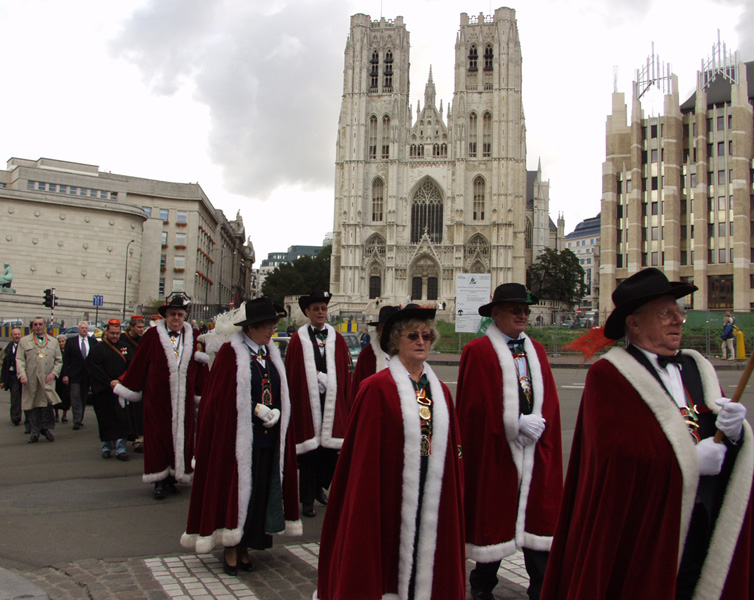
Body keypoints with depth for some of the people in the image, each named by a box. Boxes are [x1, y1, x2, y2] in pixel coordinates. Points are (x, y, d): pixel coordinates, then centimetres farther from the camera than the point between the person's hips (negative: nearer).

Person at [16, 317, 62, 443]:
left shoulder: (53, 341, 15)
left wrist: (54, 373, -3)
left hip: (47, 379, 0)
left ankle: (46, 427, 3)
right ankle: (35, 432, 10)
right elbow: (19, 360, 5)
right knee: (32, 405, 3)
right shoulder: (24, 341, 11)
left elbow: (59, 360, 14)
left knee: (47, 403, -14)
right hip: (30, 379, 0)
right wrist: (22, 374, -10)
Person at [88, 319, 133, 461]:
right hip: (103, 391, -1)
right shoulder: (98, 349, 0)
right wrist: (109, 383, -13)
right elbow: (95, 370, -6)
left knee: (122, 419, -6)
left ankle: (121, 448, -4)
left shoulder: (125, 347, 8)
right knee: (105, 419, 6)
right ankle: (106, 447, 20)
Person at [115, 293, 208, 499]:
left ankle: (173, 477, 20)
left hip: (183, 399, 2)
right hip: (157, 397, -2)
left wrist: (201, 395, 4)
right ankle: (159, 481, 11)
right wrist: (125, 389, 5)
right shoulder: (153, 335, -1)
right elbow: (138, 364, 2)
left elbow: (200, 368, 6)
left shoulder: (193, 337, 5)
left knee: (181, 436, 7)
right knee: (157, 437, 2)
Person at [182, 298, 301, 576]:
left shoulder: (272, 354, 11)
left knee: (261, 492, 9)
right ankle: (230, 549, 17)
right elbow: (221, 396, -11)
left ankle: (244, 547, 22)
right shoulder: (230, 352, -8)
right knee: (234, 488, 2)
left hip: (269, 438, 6)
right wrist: (256, 410, -16)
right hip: (238, 436, -6)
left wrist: (275, 413, -2)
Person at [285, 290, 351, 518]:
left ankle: (319, 486, 30)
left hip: (332, 404, 3)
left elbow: (346, 373, 7)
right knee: (308, 451, 2)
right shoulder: (298, 340, -1)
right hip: (307, 403, -2)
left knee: (330, 450, 6)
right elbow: (291, 375, -1)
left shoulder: (337, 339, 7)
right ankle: (308, 500, 13)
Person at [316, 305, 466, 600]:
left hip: (433, 502, 5)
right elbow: (365, 453, -8)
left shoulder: (440, 391, 9)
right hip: (391, 498, -5)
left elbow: (451, 450, 12)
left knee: (427, 561, 11)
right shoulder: (377, 388, -8)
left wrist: (454, 500, 9)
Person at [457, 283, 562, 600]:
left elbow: (549, 398, 7)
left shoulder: (536, 350, 12)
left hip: (535, 450, 5)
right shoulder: (478, 351, -8)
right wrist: (516, 425, -15)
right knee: (493, 517, 7)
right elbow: (477, 404, -13)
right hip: (495, 449, -5)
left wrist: (538, 424, -11)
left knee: (538, 517, 7)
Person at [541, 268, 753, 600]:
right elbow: (614, 452, -19)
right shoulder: (607, 375, -9)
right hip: (640, 535, -5)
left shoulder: (697, 368, 12)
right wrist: (689, 459, -19)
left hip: (709, 531, 6)